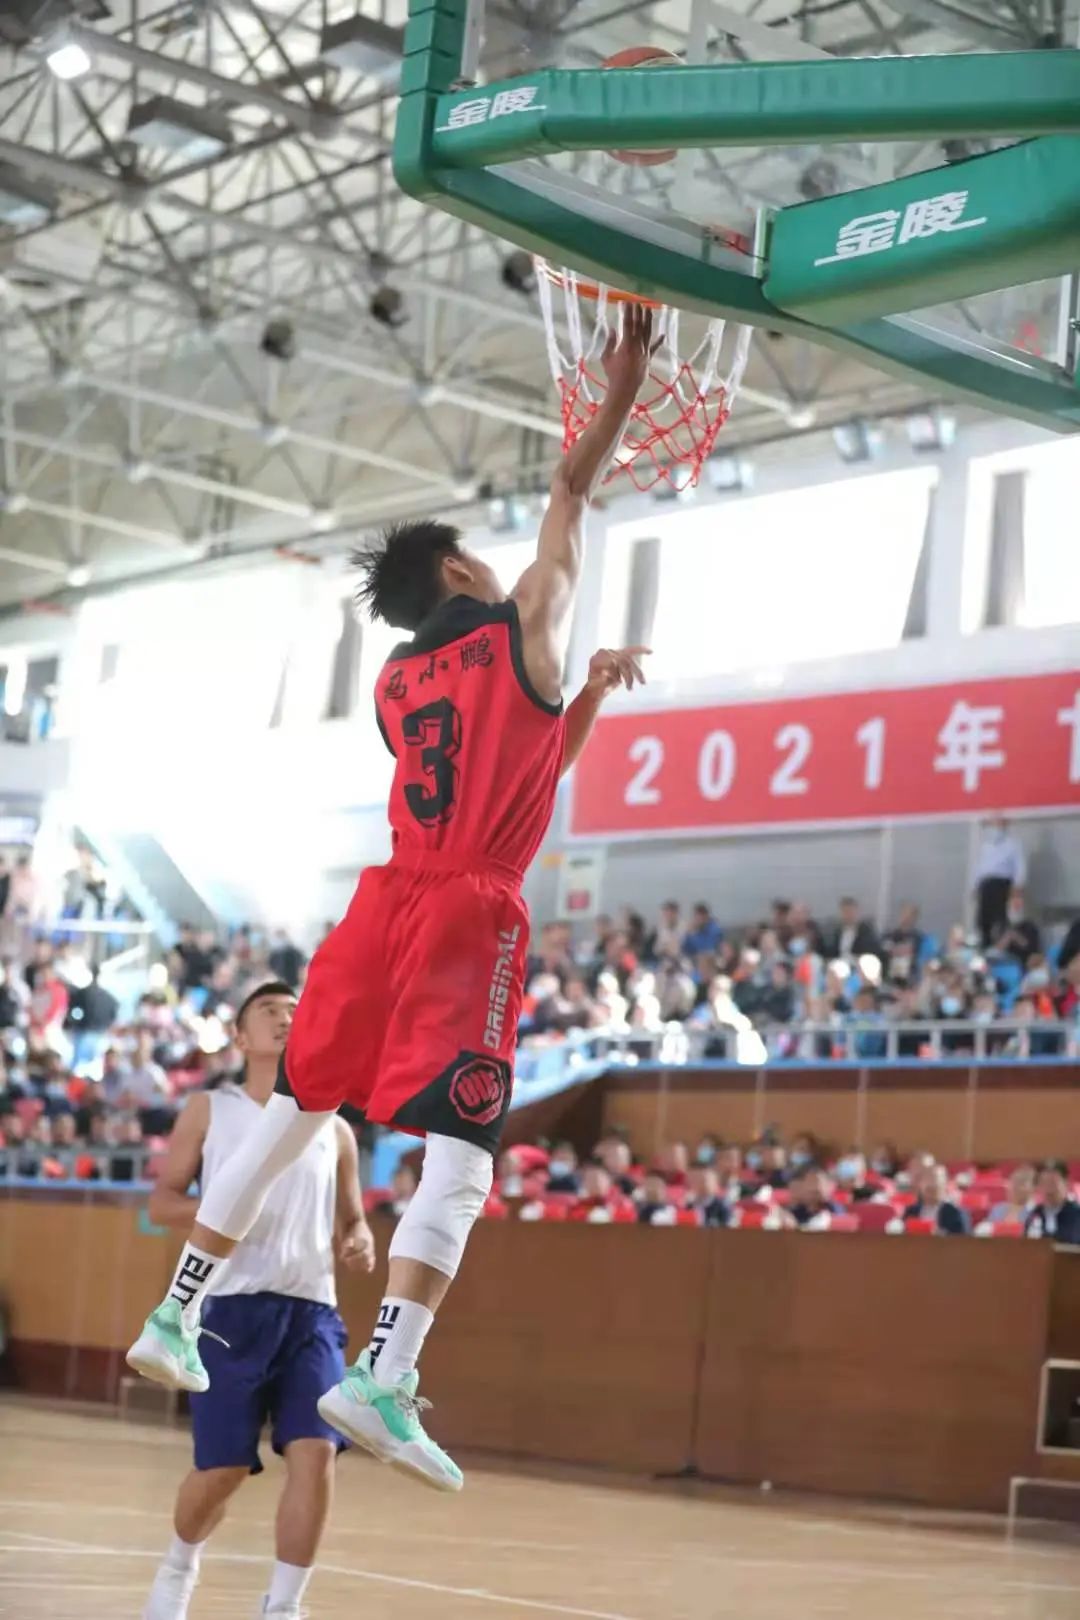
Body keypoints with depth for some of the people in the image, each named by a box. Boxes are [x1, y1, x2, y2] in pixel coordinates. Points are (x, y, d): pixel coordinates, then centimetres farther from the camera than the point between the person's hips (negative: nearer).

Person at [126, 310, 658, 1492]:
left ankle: (176, 1314, 18)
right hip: (471, 913, -7)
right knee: (456, 1159, -11)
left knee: (291, 1115, 15)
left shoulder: (395, 681, 20)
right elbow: (571, 493, 11)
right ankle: (381, 1381, -24)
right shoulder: (523, 629, 3)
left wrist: (589, 695, 32)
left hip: (386, 902, 7)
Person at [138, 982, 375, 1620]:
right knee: (223, 1468, 0)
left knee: (315, 1452, -15)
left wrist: (362, 1241, -3)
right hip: (233, 1306, -2)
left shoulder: (333, 1129, 14)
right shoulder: (210, 1110, 6)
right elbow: (162, 1202, 5)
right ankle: (179, 1567, 31)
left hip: (312, 1310, 2)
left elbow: (351, 1218, 21)